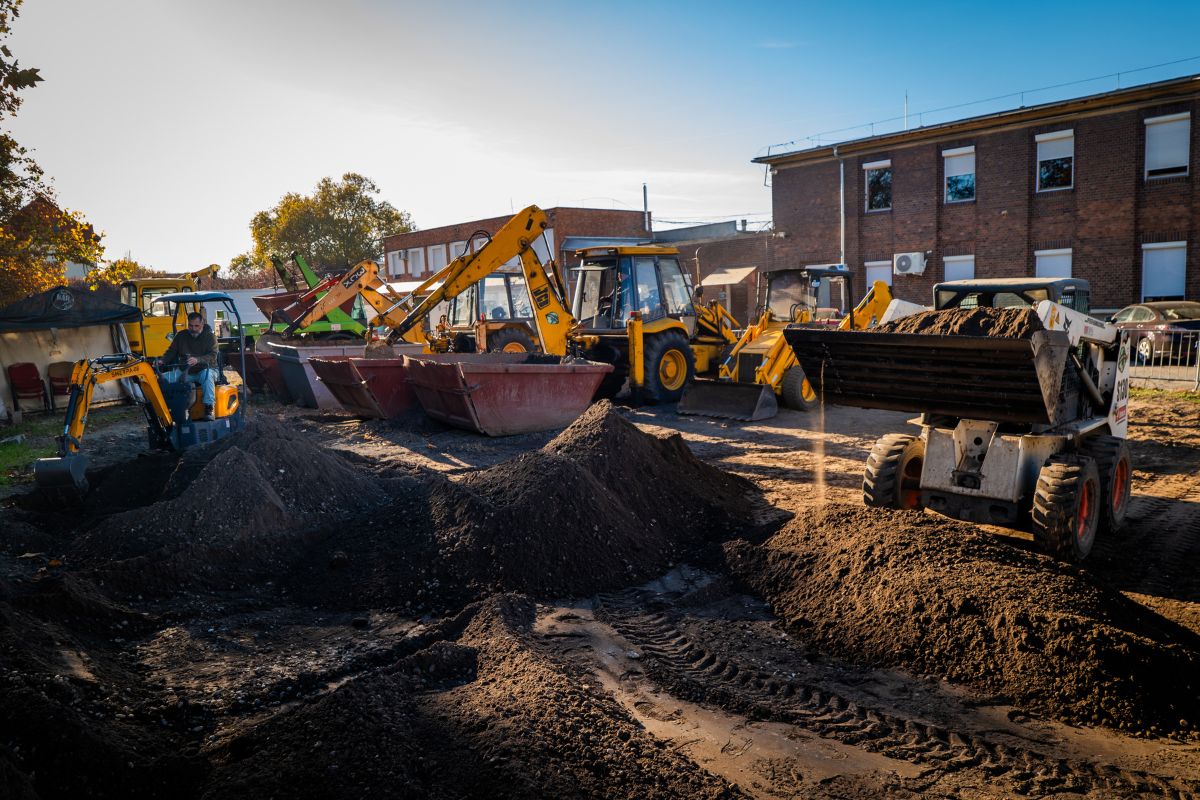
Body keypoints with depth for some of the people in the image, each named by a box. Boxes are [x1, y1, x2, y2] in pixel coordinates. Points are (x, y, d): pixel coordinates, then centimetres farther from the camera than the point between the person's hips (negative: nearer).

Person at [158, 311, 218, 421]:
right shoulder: (181, 336, 13)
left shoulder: (210, 337, -1)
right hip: (185, 371, 5)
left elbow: (212, 356, -14)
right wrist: (162, 361, -7)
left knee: (206, 374, -40)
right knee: (163, 377, -19)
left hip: (206, 369, -4)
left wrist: (197, 360, -34)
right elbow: (171, 351, 15)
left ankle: (208, 410, -45)